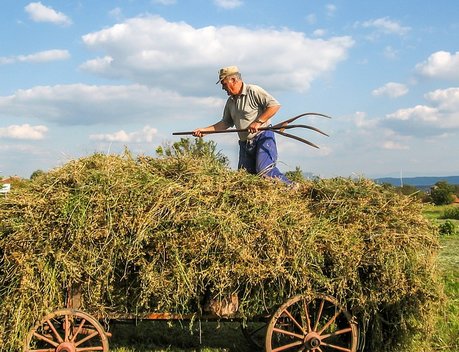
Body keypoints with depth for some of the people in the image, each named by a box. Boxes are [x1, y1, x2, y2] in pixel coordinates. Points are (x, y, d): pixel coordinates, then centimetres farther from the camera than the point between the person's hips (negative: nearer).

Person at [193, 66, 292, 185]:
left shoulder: (253, 91, -7)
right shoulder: (230, 101, 17)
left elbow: (275, 105, -15)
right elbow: (225, 123, 23)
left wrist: (258, 122, -21)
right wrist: (204, 130, 14)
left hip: (263, 137, -8)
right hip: (245, 143, 8)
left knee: (264, 170, -25)